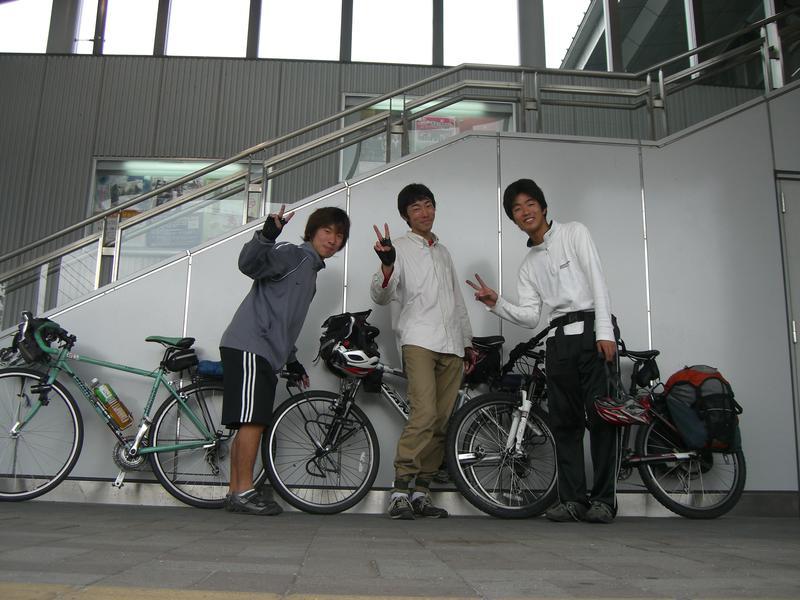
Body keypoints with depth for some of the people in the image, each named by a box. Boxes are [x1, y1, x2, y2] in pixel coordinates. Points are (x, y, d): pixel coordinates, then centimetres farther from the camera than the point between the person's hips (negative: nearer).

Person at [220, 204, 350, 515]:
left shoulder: (310, 270, 25)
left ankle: (235, 492, 12)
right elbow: (249, 264, -22)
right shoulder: (293, 255, -2)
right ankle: (244, 491, -9)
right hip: (248, 345, -10)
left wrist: (292, 360, 28)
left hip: (265, 352, 10)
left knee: (248, 424, 8)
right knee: (253, 419, -13)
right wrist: (266, 235, -39)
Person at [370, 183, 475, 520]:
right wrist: (387, 267, -27)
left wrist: (468, 341, 26)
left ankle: (421, 492, 8)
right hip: (419, 340, -6)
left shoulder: (443, 252, 26)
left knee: (441, 422, 1)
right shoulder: (400, 248, 7)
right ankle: (400, 491, -17)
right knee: (424, 414, -22)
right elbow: (380, 296, -8)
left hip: (451, 346, 6)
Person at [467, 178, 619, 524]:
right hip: (559, 339, 5)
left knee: (600, 415, -8)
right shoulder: (528, 265, 19)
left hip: (592, 330, -5)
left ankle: (603, 499, -2)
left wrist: (604, 332, -16)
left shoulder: (574, 233, 6)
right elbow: (529, 317, 10)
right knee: (565, 422, 2)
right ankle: (573, 499, 7)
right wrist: (496, 304, -7)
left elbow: (597, 280, -6)